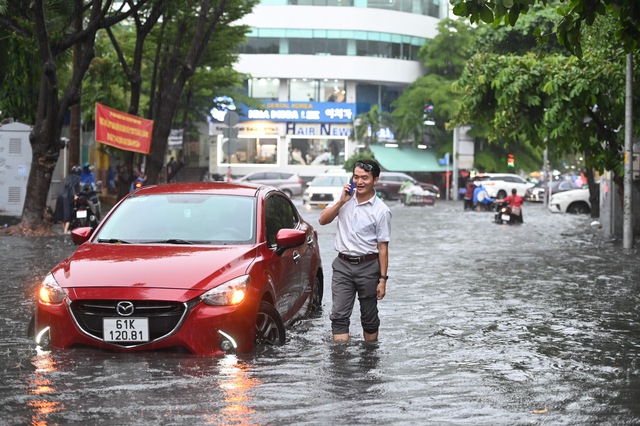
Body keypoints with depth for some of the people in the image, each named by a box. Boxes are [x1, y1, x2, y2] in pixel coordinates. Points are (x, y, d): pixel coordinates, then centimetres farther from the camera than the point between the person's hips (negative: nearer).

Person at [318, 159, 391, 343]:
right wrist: (341, 202, -11)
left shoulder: (381, 211, -6)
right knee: (339, 314, -7)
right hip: (342, 265, 3)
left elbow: (382, 247, -6)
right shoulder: (346, 199, 6)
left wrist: (383, 279, -9)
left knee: (369, 317, 9)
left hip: (368, 266, -2)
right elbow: (323, 220, 2)